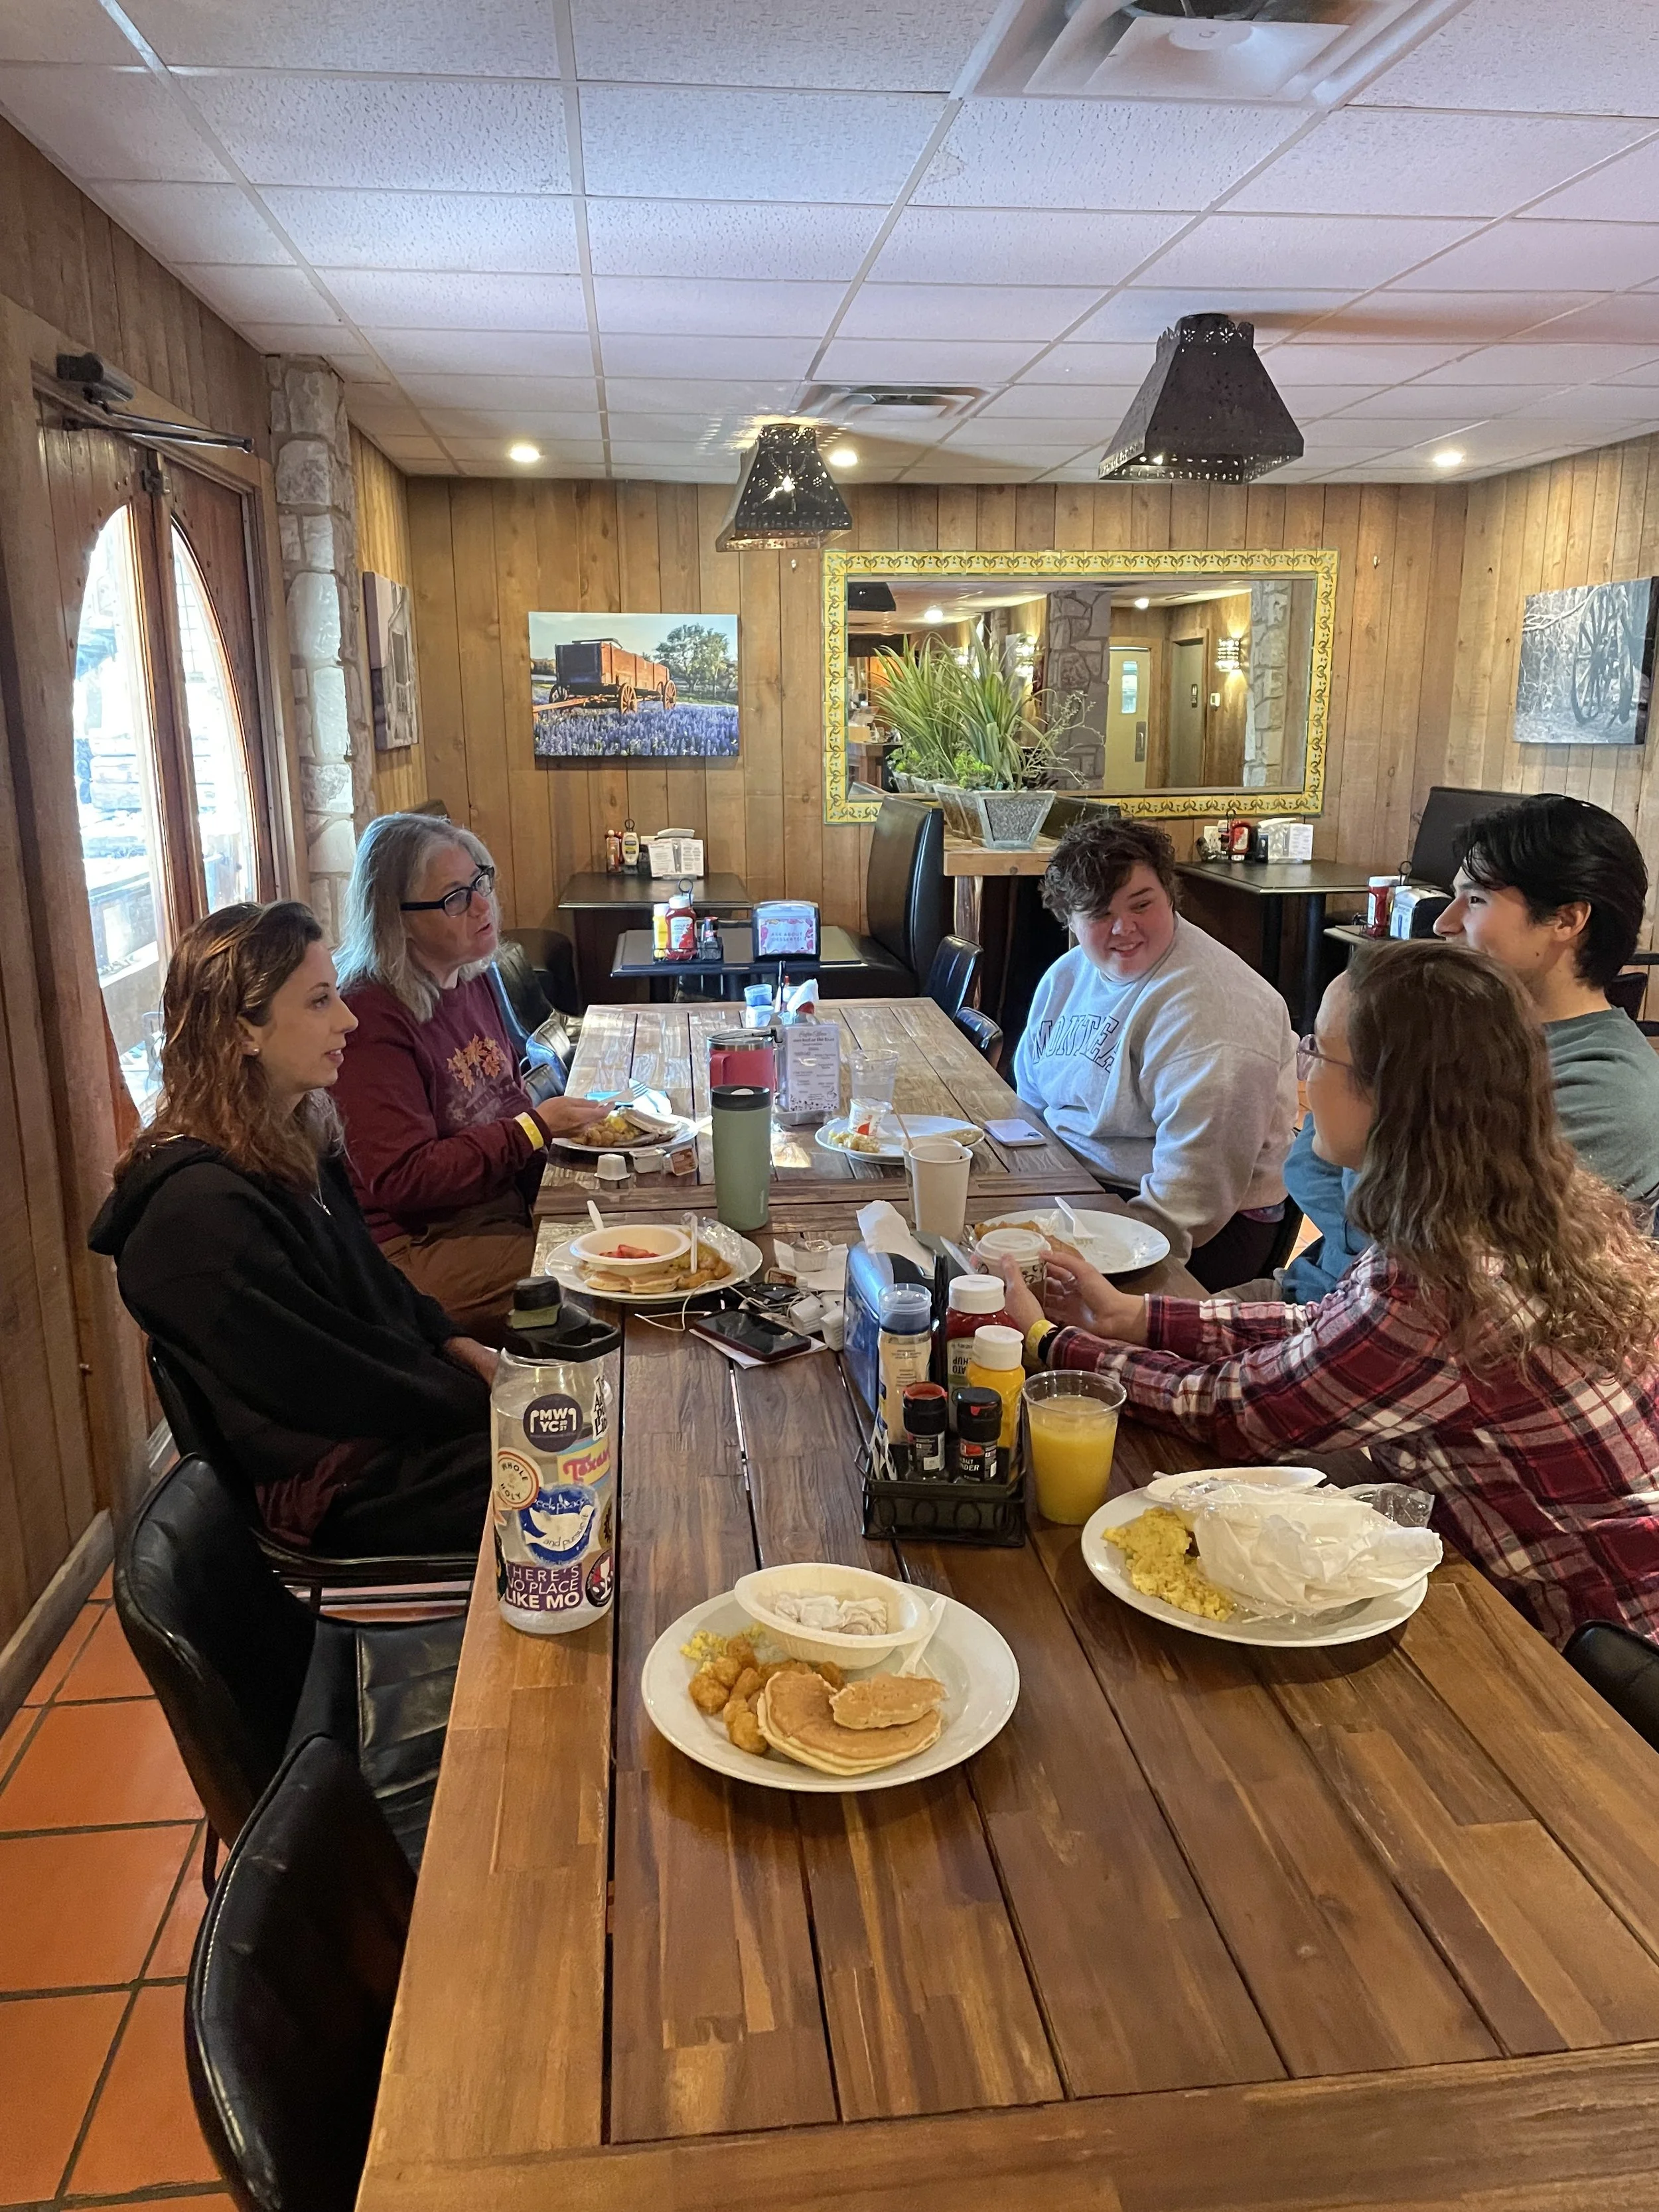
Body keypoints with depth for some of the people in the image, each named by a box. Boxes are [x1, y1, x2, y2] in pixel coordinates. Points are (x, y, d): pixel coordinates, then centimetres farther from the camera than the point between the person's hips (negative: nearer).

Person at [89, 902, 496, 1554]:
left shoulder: (293, 1141, 4)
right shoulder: (202, 1210, -25)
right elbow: (334, 1384, -22)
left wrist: (456, 1344, 1)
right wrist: (483, 1402, -14)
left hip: (391, 1411, 9)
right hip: (335, 1481, -9)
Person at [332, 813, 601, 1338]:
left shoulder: (470, 980, 10)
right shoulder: (371, 1017, -18)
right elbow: (401, 1179, -21)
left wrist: (561, 1117, 4)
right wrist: (534, 1129, -20)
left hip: (505, 1205, 8)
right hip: (417, 1247, -8)